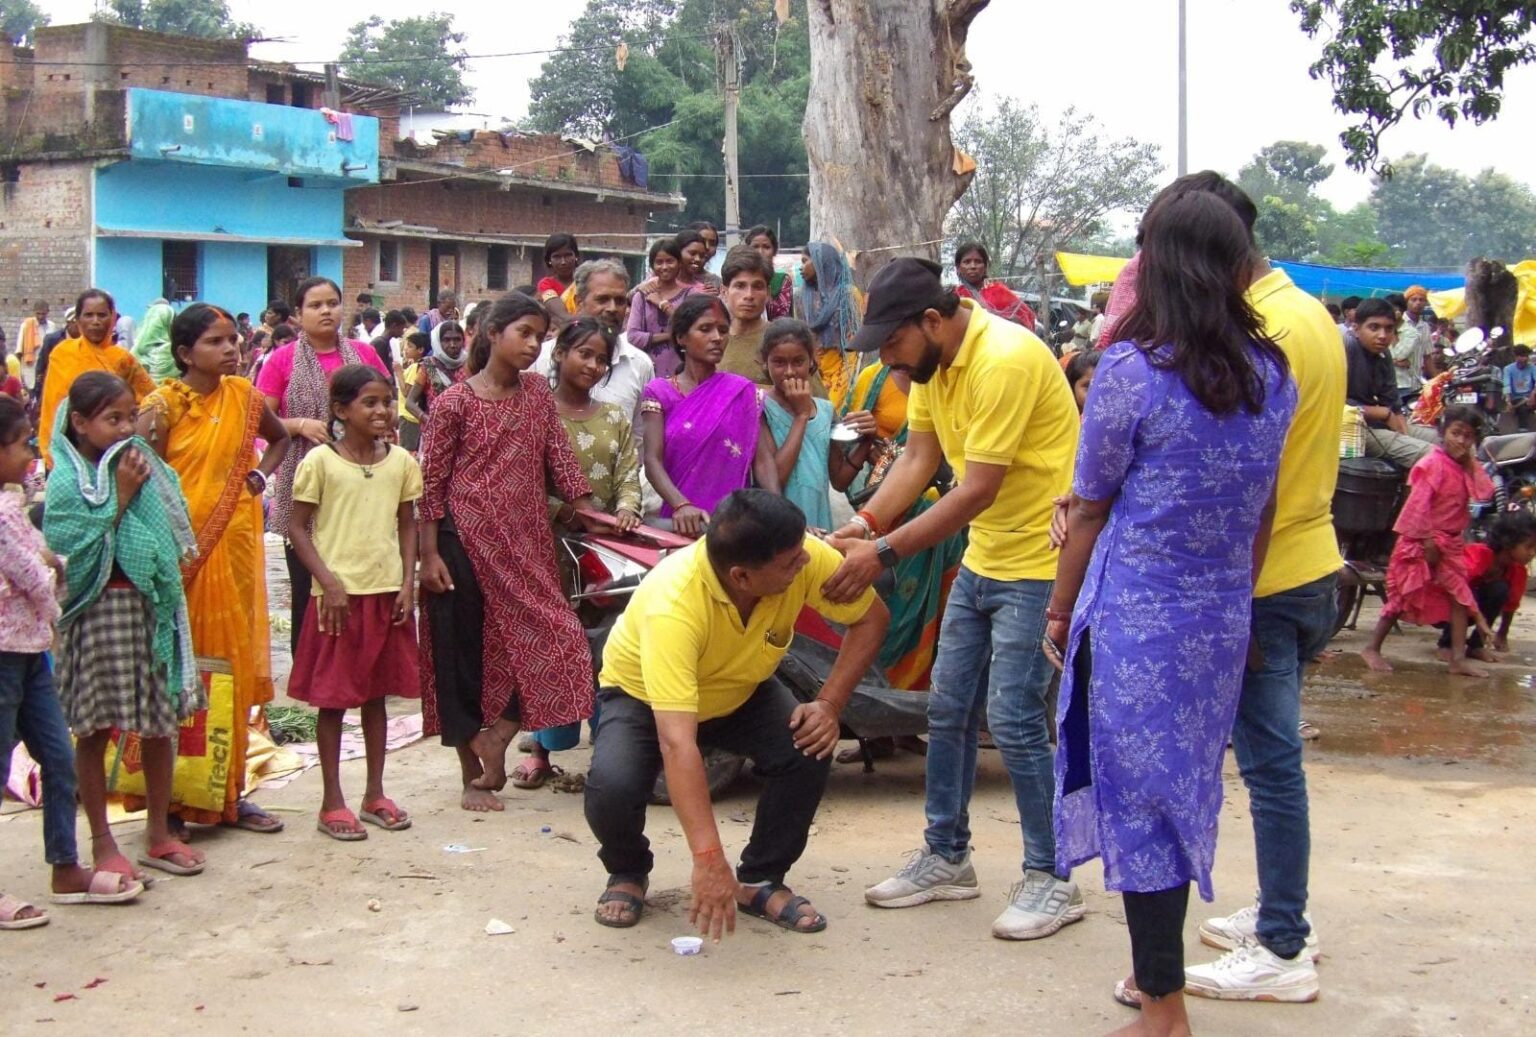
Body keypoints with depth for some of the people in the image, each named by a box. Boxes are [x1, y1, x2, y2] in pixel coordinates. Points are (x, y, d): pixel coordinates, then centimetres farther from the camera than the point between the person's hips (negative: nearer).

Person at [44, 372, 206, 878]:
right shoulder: (67, 479, -8)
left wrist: (141, 488, -2)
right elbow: (73, 549, -17)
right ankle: (103, 845, 13)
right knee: (95, 730, 3)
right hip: (98, 612, -5)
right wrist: (121, 495, -15)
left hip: (151, 605, 5)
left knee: (160, 722, 10)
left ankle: (159, 835, 23)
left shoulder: (143, 465, 8)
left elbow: (174, 535, 12)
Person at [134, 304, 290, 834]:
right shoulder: (165, 403, -8)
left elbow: (280, 439, 24)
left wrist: (260, 474, 10)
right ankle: (175, 796, 7)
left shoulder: (244, 396, 6)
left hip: (235, 543, 5)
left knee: (235, 663, 9)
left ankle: (229, 793, 19)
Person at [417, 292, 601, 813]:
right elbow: (431, 482, -6)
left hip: (525, 543, 5)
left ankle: (494, 745, 11)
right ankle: (474, 776, 13)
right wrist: (429, 554, -10)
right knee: (463, 652, 3)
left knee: (547, 643, -5)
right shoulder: (454, 402, -6)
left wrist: (596, 515, -1)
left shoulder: (537, 393, 8)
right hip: (466, 540, -5)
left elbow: (560, 459, 8)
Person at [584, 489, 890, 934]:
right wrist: (708, 859, -53)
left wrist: (829, 704, -24)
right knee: (612, 788, -30)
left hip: (741, 693, 4)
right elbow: (677, 744, -48)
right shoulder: (673, 604, -42)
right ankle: (628, 873, 5)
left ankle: (761, 880, -1)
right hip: (643, 696, -4)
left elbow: (872, 617, -10)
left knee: (809, 750, -24)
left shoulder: (808, 559, -29)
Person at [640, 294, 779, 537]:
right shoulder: (659, 392, 5)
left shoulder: (743, 392, 8)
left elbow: (763, 459, 1)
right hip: (681, 523, 0)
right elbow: (652, 460, -5)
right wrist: (681, 505, -24)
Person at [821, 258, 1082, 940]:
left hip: (1042, 561, -9)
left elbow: (976, 492, -26)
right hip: (983, 559, 9)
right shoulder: (931, 362, 3)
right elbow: (919, 458, 2)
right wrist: (866, 522, -13)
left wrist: (884, 554, -25)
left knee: (1013, 720, -10)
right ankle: (947, 857, 24)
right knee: (948, 709, 11)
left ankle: (1052, 879, 3)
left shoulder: (1005, 360, -25)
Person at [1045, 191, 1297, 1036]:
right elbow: (1263, 509, 11)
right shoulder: (1273, 375, 3)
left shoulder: (1133, 369, -14)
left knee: (1138, 800, 3)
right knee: (1187, 792, 18)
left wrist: (1059, 611, 5)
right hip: (1225, 619, 6)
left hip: (1136, 618, -6)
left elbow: (1090, 509, -6)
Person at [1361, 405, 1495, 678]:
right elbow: (1419, 504, -20)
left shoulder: (1463, 468, 10)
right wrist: (1428, 540, -22)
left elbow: (1484, 493, -2)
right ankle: (1372, 649, 8)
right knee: (1402, 597, -2)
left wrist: (1473, 462, -3)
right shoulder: (1433, 464, -15)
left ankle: (1458, 658, 3)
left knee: (1459, 596, 2)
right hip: (1421, 543, -8)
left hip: (1450, 543, 8)